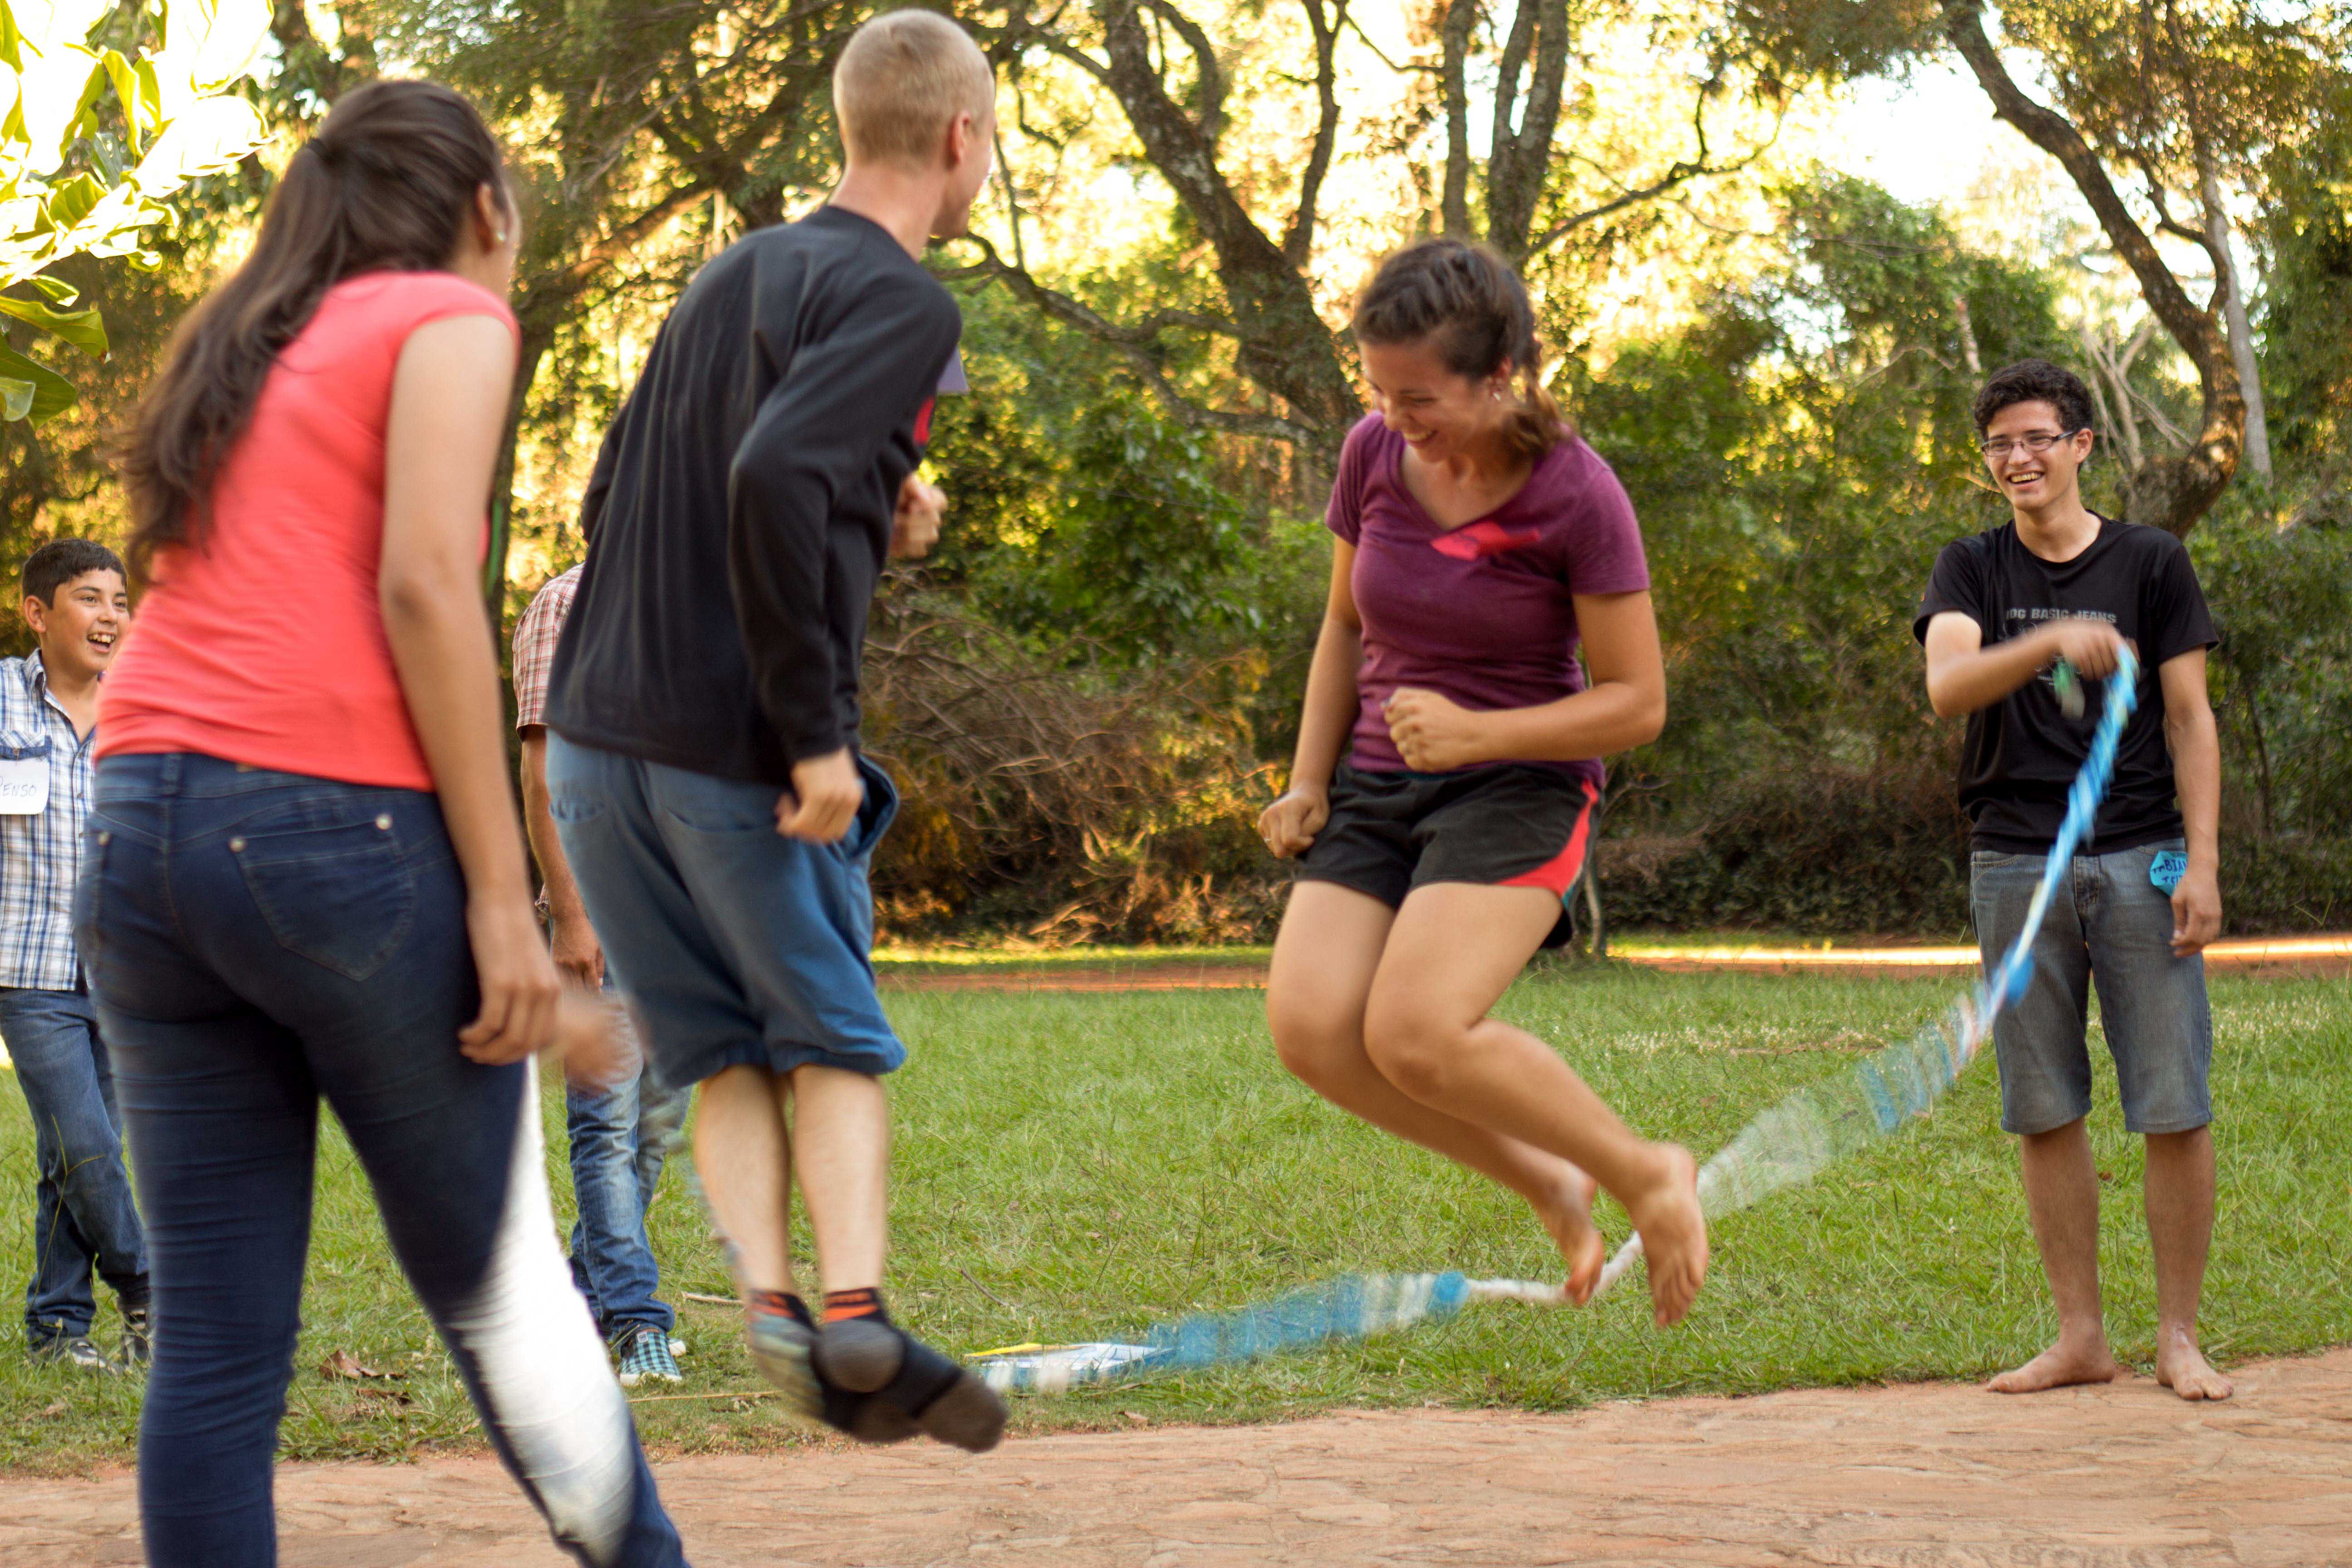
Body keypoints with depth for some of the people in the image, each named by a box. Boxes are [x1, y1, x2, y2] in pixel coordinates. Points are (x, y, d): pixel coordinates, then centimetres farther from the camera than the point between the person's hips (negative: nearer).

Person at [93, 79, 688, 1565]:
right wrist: (501, 896, -12)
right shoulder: (451, 317, 4)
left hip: (138, 828, 6)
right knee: (501, 1283, 6)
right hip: (335, 826, -6)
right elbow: (422, 589, -11)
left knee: (216, 1341, 4)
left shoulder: (236, 354, 25)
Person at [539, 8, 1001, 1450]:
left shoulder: (733, 275, 16)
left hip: (598, 737, 6)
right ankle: (855, 1307, -6)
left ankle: (768, 1293, -5)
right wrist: (817, 733, -21)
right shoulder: (903, 303, -8)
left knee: (725, 1056, 13)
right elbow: (774, 478, -25)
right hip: (737, 759, -6)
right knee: (834, 1045, 10)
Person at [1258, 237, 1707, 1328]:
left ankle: (1646, 1174, -2)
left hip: (1519, 789, -6)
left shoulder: (1577, 494, -16)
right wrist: (1309, 783, 5)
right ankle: (1550, 1185, 4)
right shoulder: (1375, 456, -1)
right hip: (1378, 790, 6)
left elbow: (1637, 703, -11)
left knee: (1415, 1035, -25)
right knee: (1310, 1029, -16)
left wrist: (1477, 733, -23)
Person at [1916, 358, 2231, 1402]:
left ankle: (2178, 1337, 4)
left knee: (2175, 1109, -5)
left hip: (2140, 861, -1)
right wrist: (2051, 644, -30)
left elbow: (2189, 721, 4)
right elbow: (1947, 686, -11)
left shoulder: (2151, 564, 6)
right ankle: (2081, 1336, 11)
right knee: (2045, 1113, 3)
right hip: (2016, 863, 1)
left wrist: (2202, 864, -5)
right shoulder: (1972, 570, 8)